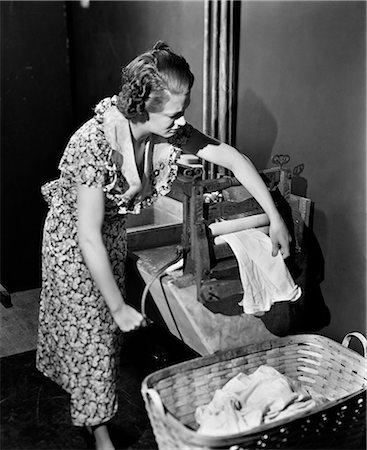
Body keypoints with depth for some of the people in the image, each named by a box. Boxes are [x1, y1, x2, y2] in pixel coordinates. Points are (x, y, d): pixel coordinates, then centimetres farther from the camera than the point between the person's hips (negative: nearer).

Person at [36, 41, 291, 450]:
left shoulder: (166, 129, -21)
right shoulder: (95, 144, -38)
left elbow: (232, 159, -13)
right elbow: (89, 237, -34)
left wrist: (275, 219, -15)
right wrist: (119, 307, -28)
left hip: (114, 228, 6)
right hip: (73, 237, -6)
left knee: (110, 325, 20)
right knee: (89, 329, 5)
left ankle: (83, 391, 49)